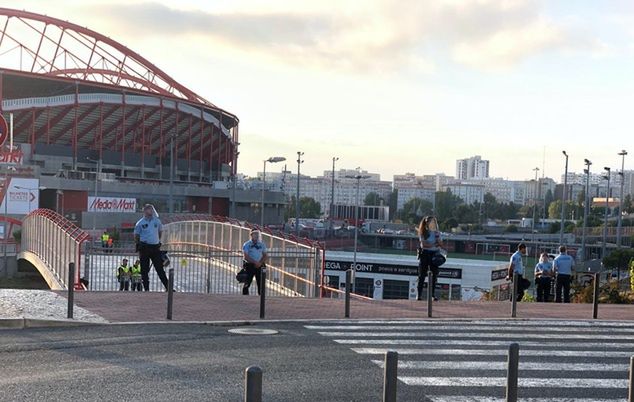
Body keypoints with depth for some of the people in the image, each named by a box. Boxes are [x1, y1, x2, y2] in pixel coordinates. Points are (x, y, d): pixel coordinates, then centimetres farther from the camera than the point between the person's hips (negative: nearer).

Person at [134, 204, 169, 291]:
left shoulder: (157, 221, 8)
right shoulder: (140, 223, 0)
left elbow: (160, 231, 23)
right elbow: (136, 236, 7)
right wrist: (139, 245, 3)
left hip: (155, 247, 2)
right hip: (144, 247, -2)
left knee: (160, 268, 1)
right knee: (145, 270, 2)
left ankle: (168, 287, 0)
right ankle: (146, 289, 8)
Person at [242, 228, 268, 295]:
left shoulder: (262, 245, 10)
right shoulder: (246, 245, -2)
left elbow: (265, 256, 9)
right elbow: (246, 257, -10)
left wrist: (260, 263, -9)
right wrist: (255, 262, -18)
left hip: (259, 266, 3)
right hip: (250, 266, -3)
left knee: (261, 283, 2)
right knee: (247, 283, -3)